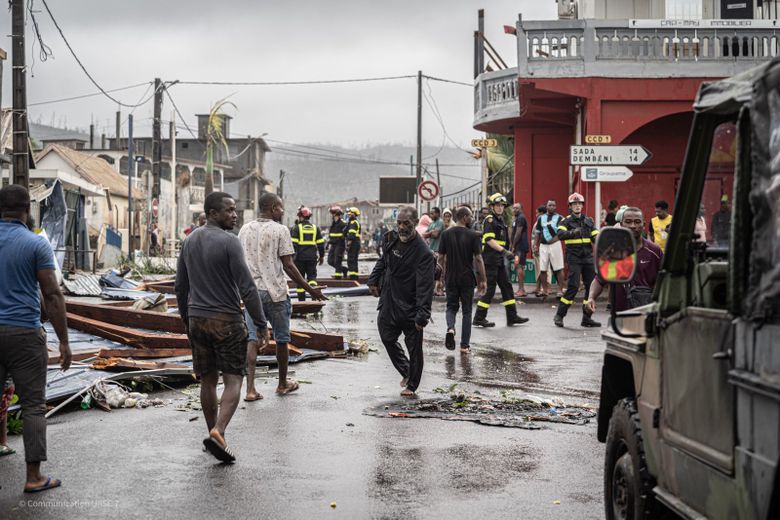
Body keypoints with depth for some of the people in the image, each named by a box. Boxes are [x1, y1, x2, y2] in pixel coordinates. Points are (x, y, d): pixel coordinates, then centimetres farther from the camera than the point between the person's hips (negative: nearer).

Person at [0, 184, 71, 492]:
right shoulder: (36, 244, -6)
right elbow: (52, 295, -9)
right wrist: (63, 340, -4)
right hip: (25, 333, -3)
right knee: (33, 405, 3)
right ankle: (33, 477, 4)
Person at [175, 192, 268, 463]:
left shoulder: (189, 241, 8)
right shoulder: (228, 242, -14)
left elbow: (180, 286, 15)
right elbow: (246, 287, -16)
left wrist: (187, 319, 25)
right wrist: (261, 324, -11)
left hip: (197, 319, 6)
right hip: (226, 319, -6)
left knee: (208, 380, 15)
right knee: (233, 379, -2)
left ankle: (213, 433, 22)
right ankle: (218, 432, -18)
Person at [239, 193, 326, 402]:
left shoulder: (245, 230, 8)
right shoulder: (280, 230, -8)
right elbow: (288, 266, -11)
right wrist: (309, 289, -4)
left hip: (251, 291, 4)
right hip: (275, 291, -4)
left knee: (252, 339, 2)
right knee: (282, 339, 12)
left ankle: (250, 388, -8)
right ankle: (283, 384, 25)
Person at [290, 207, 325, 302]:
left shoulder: (297, 228, -5)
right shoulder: (315, 228, 7)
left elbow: (293, 244, -11)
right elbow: (321, 243, 9)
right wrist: (322, 256, 17)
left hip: (300, 257, -3)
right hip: (312, 257, 3)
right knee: (312, 276, 8)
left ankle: (301, 299, 9)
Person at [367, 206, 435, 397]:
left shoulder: (423, 252, -20)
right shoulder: (391, 239, 2)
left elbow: (425, 286, -26)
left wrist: (422, 315, -31)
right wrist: (373, 280, 18)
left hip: (410, 309, -7)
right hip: (388, 304, 7)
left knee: (414, 348, 4)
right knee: (388, 339, 17)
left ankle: (411, 385, 20)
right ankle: (406, 372, 36)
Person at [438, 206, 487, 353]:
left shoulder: (446, 234, 0)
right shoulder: (473, 235, -9)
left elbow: (441, 258, 2)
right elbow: (478, 259, -11)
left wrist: (444, 273, 17)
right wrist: (483, 280, -4)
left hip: (451, 278, 2)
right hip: (467, 279, -2)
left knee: (451, 307, 16)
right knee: (467, 311, 8)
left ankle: (450, 328, -14)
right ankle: (465, 345, 9)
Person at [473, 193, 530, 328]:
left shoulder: (500, 220, 18)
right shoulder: (490, 220, -11)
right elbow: (489, 239, -22)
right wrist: (504, 251, -28)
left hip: (498, 260, 10)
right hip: (490, 260, -10)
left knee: (506, 286, 9)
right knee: (489, 289, -8)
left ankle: (512, 317, 13)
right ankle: (479, 318, -2)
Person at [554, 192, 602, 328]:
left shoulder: (588, 221, 15)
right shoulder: (566, 221, 0)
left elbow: (596, 236, 9)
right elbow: (560, 234, -17)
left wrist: (597, 239, -14)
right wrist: (573, 233, -35)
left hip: (588, 257, 5)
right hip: (574, 258, -5)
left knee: (591, 286, 3)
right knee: (573, 286, -13)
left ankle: (587, 318, 11)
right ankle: (559, 315, -4)